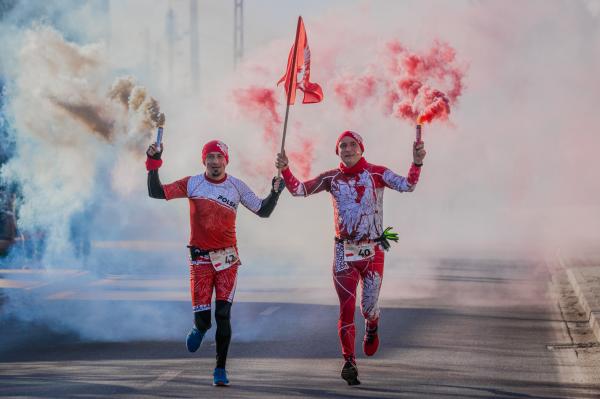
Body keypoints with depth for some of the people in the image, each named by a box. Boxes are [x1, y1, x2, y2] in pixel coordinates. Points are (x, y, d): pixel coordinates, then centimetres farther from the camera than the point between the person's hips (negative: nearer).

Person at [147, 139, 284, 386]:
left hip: (227, 259, 1)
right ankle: (200, 329, 33)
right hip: (200, 259, 0)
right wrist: (153, 163, -17)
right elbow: (156, 192, -6)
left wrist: (275, 193, -12)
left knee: (223, 315, -8)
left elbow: (263, 211, 6)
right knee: (202, 319, -7)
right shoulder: (192, 184, -2)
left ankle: (220, 369, 5)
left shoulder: (236, 186, 1)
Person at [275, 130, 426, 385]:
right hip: (344, 252, 1)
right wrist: (285, 170, -17)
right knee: (347, 308, -4)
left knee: (368, 307, 3)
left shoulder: (376, 173, -3)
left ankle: (372, 329, 40)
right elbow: (298, 190, 1)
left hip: (373, 251, -1)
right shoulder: (332, 179, 3)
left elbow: (406, 185, -15)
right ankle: (349, 362, 3)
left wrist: (417, 163, -32)